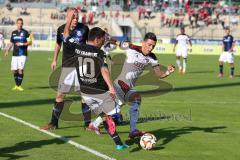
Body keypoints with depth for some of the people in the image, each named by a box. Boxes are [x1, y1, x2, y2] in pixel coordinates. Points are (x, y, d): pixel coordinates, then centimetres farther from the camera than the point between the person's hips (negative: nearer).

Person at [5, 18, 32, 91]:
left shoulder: (25, 32, -1)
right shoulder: (13, 33, 13)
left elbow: (30, 42, -2)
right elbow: (11, 43, 20)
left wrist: (22, 44, -15)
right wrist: (7, 50, 8)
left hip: (23, 54, -4)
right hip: (15, 54, 4)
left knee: (21, 69, -14)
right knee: (14, 70, 2)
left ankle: (19, 85, -7)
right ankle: (16, 85, 17)